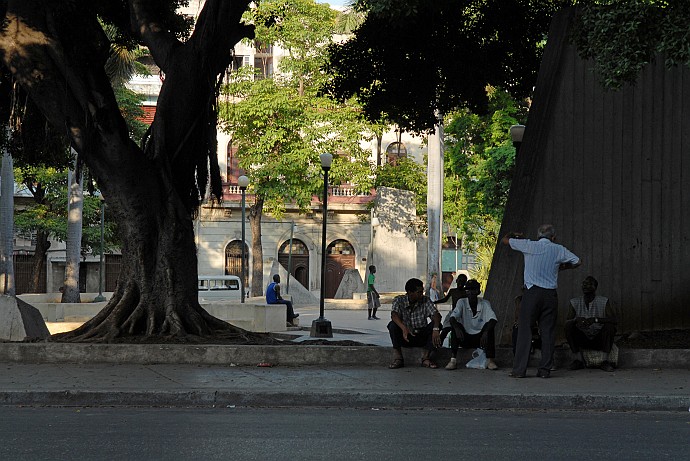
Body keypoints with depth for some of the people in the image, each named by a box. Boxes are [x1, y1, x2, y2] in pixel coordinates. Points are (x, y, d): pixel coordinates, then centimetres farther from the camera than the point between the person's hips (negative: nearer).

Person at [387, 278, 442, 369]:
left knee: (436, 324, -23)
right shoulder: (399, 300, -7)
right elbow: (394, 315, -25)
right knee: (392, 325, -28)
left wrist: (436, 329, -39)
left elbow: (436, 314, -17)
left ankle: (426, 357, -23)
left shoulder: (425, 301, -3)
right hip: (405, 338, -1)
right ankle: (398, 358, -27)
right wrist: (404, 328, -46)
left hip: (421, 337, 1)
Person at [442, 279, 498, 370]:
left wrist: (486, 332, -39)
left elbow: (493, 319, -20)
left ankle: (490, 360, -30)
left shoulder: (485, 304, -5)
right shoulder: (462, 302, -4)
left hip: (480, 338, 0)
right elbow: (452, 318, -18)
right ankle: (453, 360, -32)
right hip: (465, 337, 0)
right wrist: (457, 328, -41)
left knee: (489, 327, -27)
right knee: (455, 326, -27)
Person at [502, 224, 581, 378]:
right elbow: (578, 262, 17)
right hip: (550, 294, 2)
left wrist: (513, 235, 33)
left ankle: (519, 369, -5)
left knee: (525, 330, -1)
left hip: (532, 292, -2)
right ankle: (545, 369, 4)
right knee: (548, 331, 6)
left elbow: (504, 240, 12)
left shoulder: (529, 245, 2)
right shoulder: (558, 250, 6)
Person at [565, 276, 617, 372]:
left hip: (599, 340, -2)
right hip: (582, 340, 2)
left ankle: (605, 361, -25)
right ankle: (579, 359, -19)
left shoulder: (603, 302, -5)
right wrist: (576, 320, -32)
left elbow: (613, 320, -18)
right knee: (569, 326, -23)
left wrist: (595, 319, -34)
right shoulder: (575, 302, 1)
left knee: (609, 326, -29)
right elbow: (567, 321, -8)